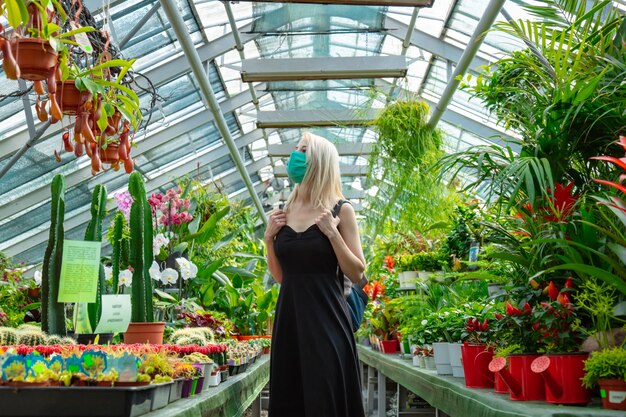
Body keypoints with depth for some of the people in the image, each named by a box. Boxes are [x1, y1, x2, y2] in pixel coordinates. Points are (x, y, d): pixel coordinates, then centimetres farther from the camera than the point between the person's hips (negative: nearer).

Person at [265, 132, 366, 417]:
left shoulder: (339, 210, -4)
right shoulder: (284, 213, 8)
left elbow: (357, 274, -5)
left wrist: (332, 233, -15)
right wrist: (269, 238, 1)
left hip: (326, 318, -4)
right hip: (289, 317, 5)